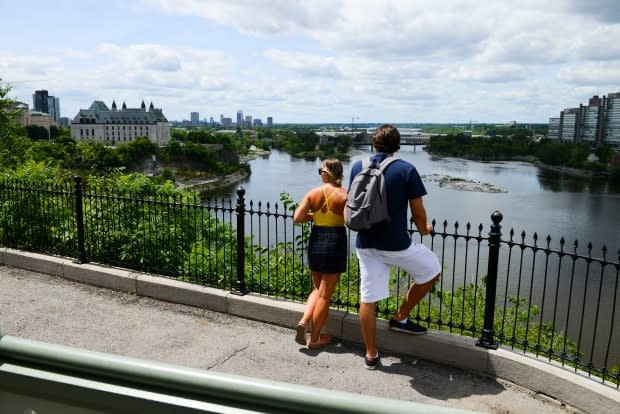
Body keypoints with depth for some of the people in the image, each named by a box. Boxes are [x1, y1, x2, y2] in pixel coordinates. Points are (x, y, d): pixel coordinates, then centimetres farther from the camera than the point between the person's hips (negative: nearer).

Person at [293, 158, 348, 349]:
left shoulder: (313, 193, -1)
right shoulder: (344, 195, -9)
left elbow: (297, 218, -6)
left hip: (315, 241, 3)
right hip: (335, 242, -3)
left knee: (318, 289, 23)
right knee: (325, 295, 8)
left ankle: (303, 321, 3)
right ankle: (314, 339, 18)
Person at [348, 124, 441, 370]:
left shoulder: (357, 167, 3)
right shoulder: (406, 170, -8)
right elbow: (418, 212, -6)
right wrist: (424, 229, 17)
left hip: (365, 244, 5)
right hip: (396, 245, -4)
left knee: (368, 299, 11)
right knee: (432, 271, 21)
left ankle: (371, 355, 21)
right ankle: (400, 318, 25)